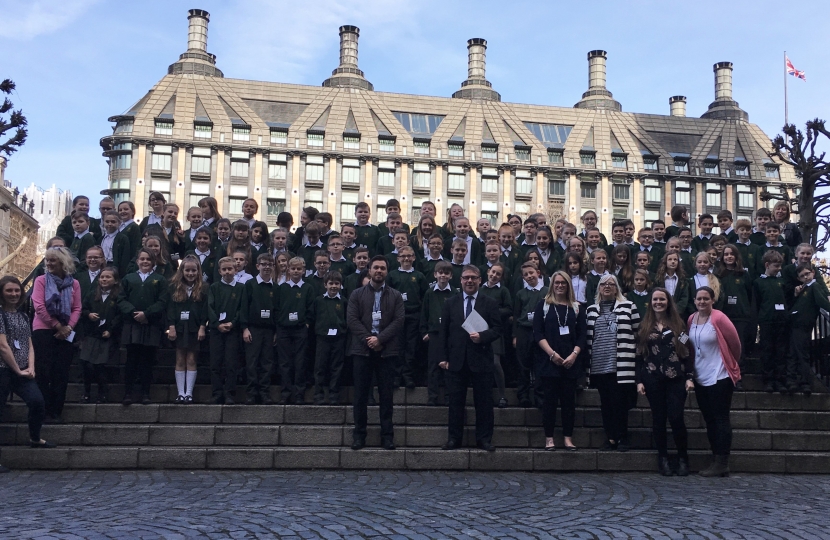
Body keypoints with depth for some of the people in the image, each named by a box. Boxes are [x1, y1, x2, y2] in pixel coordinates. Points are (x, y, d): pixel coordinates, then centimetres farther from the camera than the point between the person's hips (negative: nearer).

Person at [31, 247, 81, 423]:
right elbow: (39, 307, -9)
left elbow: (77, 309, 2)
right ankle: (44, 412, 2)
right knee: (44, 371, -2)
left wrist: (68, 327, -13)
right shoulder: (41, 280, 0)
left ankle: (56, 412, 8)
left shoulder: (74, 283, 6)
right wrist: (57, 326, -12)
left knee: (62, 373, 2)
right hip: (43, 331, -2)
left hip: (65, 333, 2)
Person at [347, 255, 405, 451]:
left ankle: (387, 435, 7)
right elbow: (352, 320, 0)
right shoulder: (357, 294, 10)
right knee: (361, 394, 2)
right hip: (362, 349, 0)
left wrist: (380, 339, -12)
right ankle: (359, 434, 8)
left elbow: (399, 321, -2)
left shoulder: (396, 296, 9)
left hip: (387, 350, 0)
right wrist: (368, 339, -11)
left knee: (386, 394, 2)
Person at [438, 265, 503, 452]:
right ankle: (454, 438, 13)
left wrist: (482, 336, -18)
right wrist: (444, 357, 1)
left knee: (484, 402, 3)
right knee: (455, 401, 6)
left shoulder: (490, 303, 5)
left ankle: (484, 439, 12)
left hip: (481, 359, -1)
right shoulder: (450, 304, 10)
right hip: (456, 360, 1)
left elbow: (497, 329, 0)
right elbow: (443, 332, 8)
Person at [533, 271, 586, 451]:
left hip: (571, 361, 2)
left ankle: (568, 438, 9)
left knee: (569, 399, 3)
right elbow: (538, 333, -2)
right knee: (550, 399, -1)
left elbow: (582, 335, 6)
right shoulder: (543, 305, 6)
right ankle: (549, 438, 5)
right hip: (548, 360, -2)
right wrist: (552, 353, -12)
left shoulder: (577, 307, 11)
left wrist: (574, 354, -9)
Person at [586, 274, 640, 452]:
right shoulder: (591, 310, 13)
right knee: (605, 403, 8)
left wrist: (636, 356, 0)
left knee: (619, 402, -2)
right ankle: (610, 438, 15)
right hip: (599, 365, 3)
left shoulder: (628, 307, 3)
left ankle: (622, 438, 8)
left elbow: (637, 333, 4)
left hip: (620, 365, -3)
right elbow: (586, 337, 15)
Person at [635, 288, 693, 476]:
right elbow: (639, 355, 7)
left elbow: (686, 352, 6)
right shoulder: (644, 326, 9)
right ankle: (662, 458, 15)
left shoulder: (678, 324, 8)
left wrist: (690, 377, -3)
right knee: (658, 418, 5)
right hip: (653, 379, 1)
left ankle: (683, 458, 7)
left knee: (676, 417, -8)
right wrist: (639, 380, 0)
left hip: (676, 378, -1)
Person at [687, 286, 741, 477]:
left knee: (720, 419, -4)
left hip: (719, 377, -7)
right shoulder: (691, 319, 6)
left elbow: (735, 342, -5)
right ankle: (717, 460, 18)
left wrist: (731, 362, 8)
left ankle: (722, 463, 0)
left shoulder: (718, 318, -13)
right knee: (709, 420, 10)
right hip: (700, 377, 7)